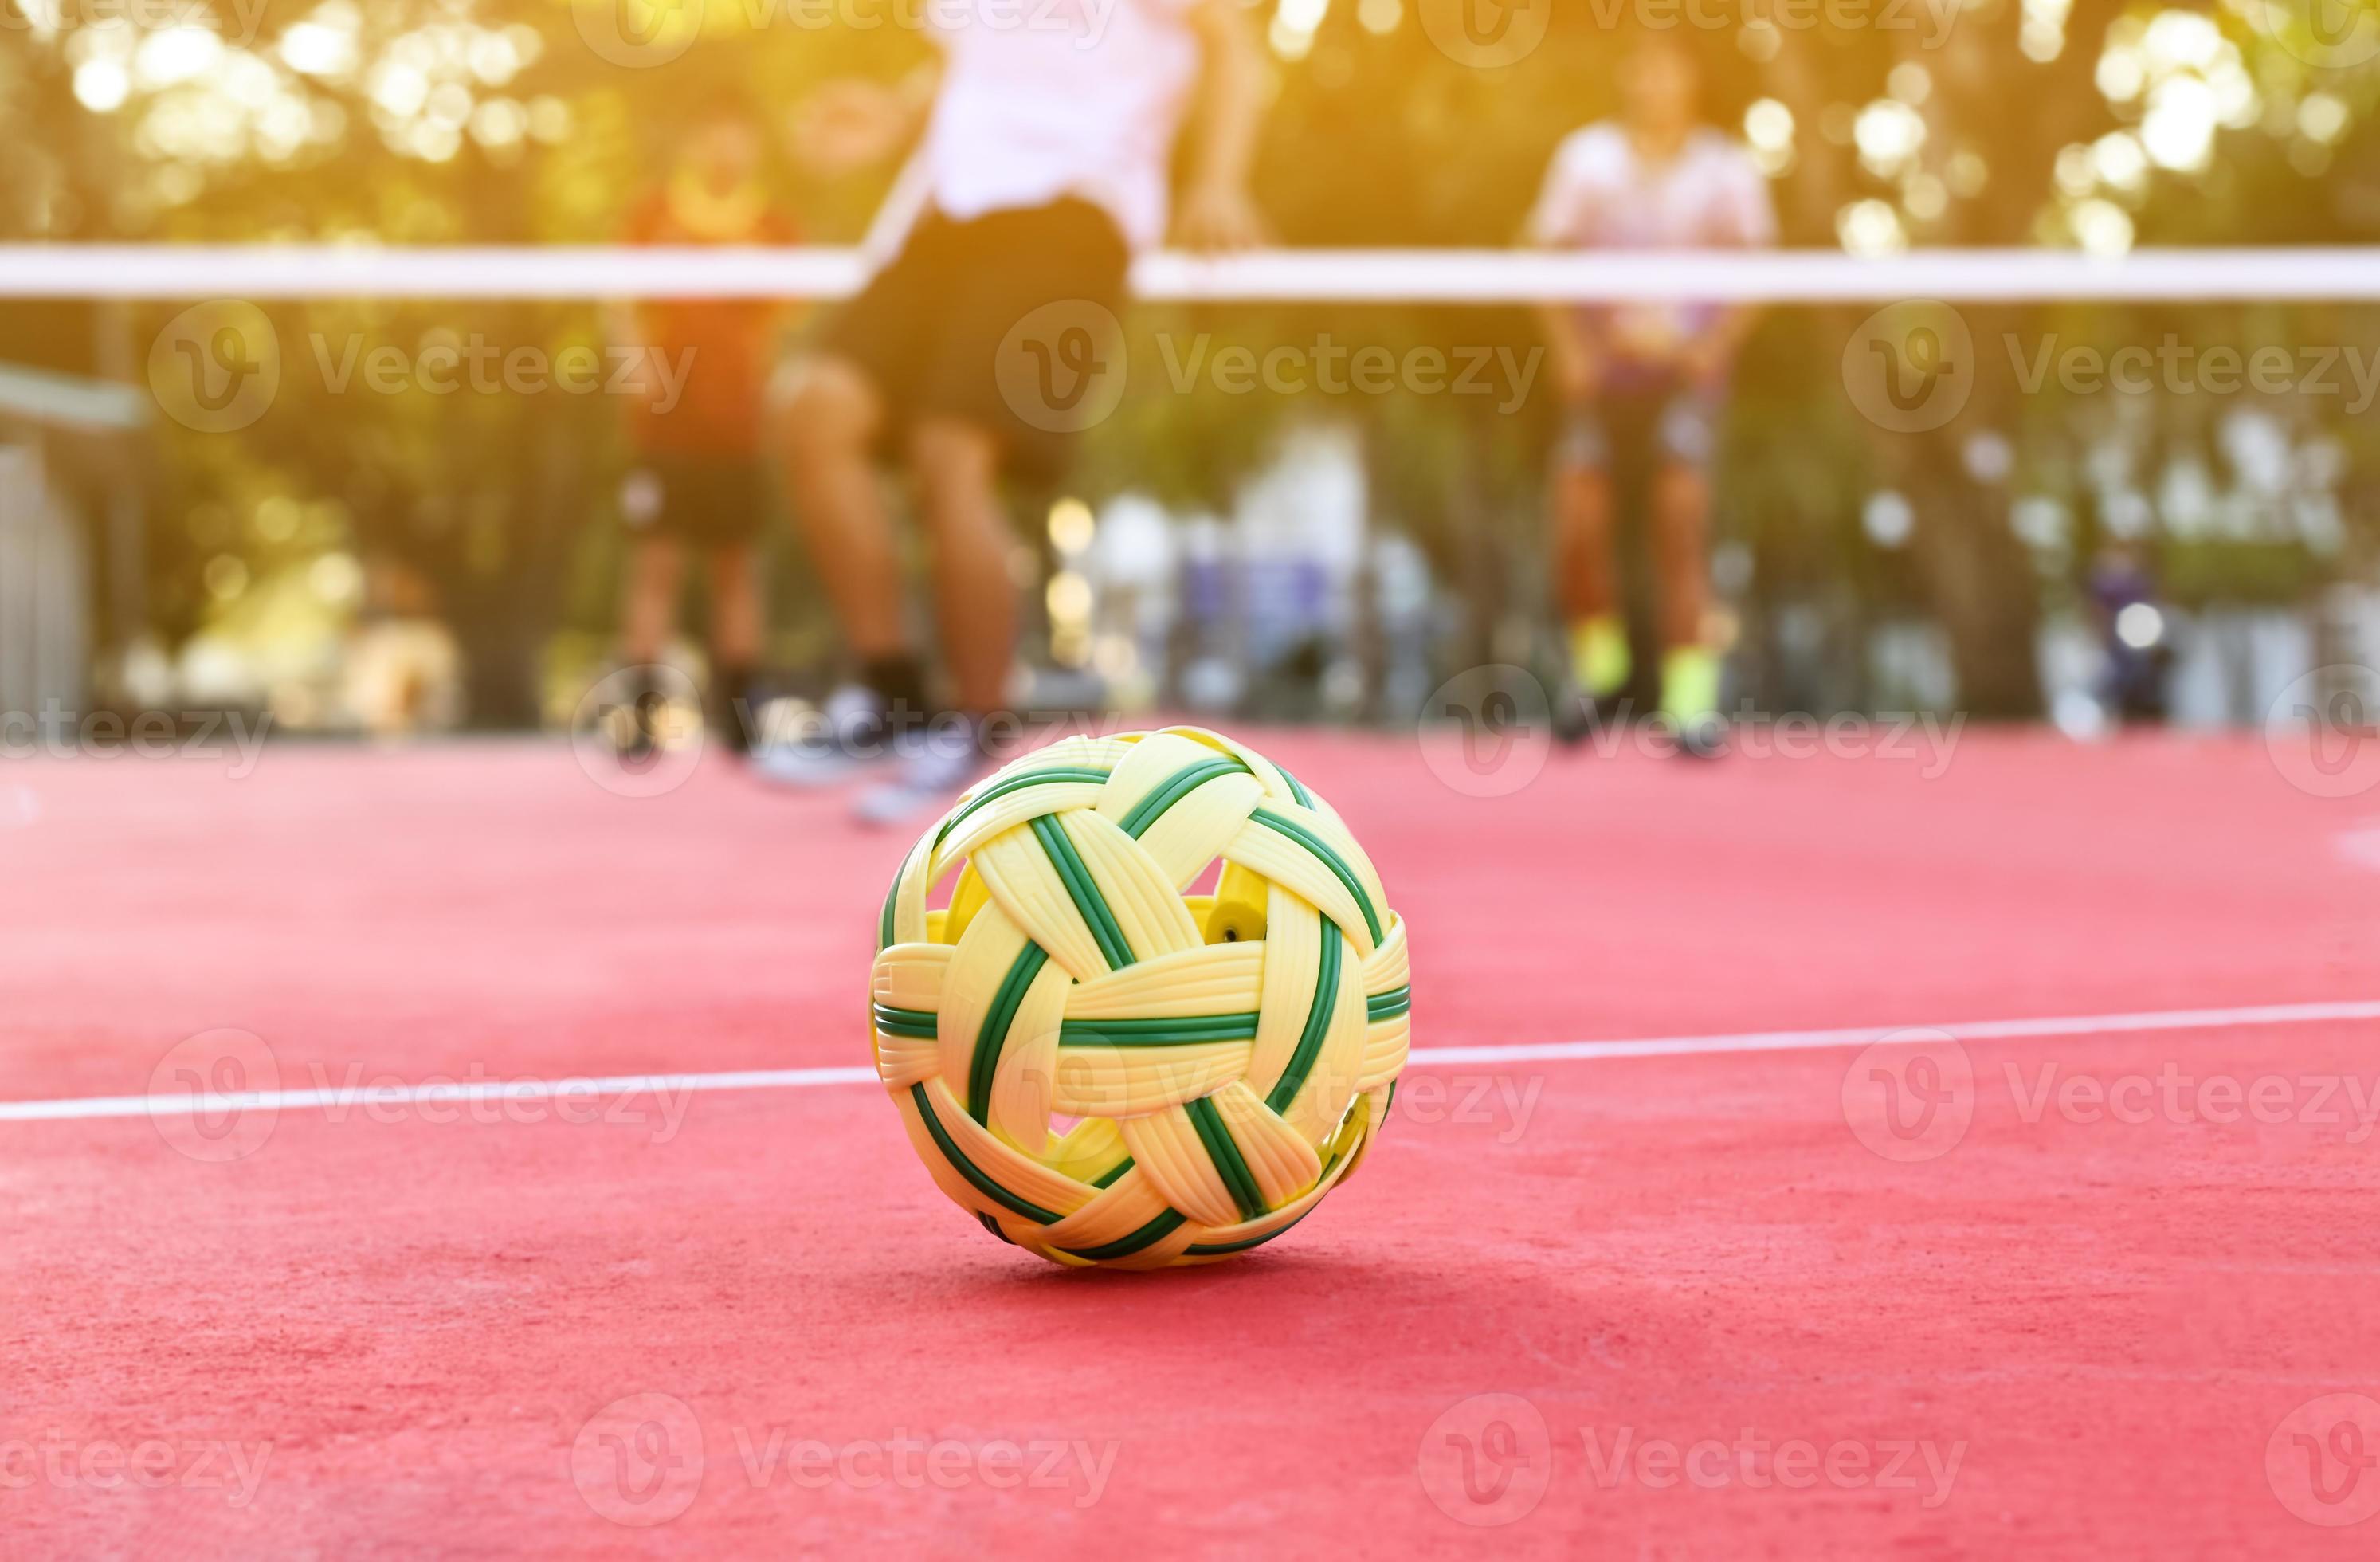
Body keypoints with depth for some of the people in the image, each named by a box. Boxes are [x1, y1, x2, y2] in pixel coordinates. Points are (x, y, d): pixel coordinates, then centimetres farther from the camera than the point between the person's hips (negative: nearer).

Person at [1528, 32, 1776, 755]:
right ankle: (1598, 655, 20)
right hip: (1601, 367, 1)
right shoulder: (1586, 158, 0)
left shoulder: (1729, 171, -1)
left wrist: (1714, 345, -14)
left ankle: (1691, 692, -12)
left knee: (1681, 525, -14)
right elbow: (1548, 257, 3)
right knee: (1579, 530, -7)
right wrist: (1570, 349, -10)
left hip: (1685, 369, -1)